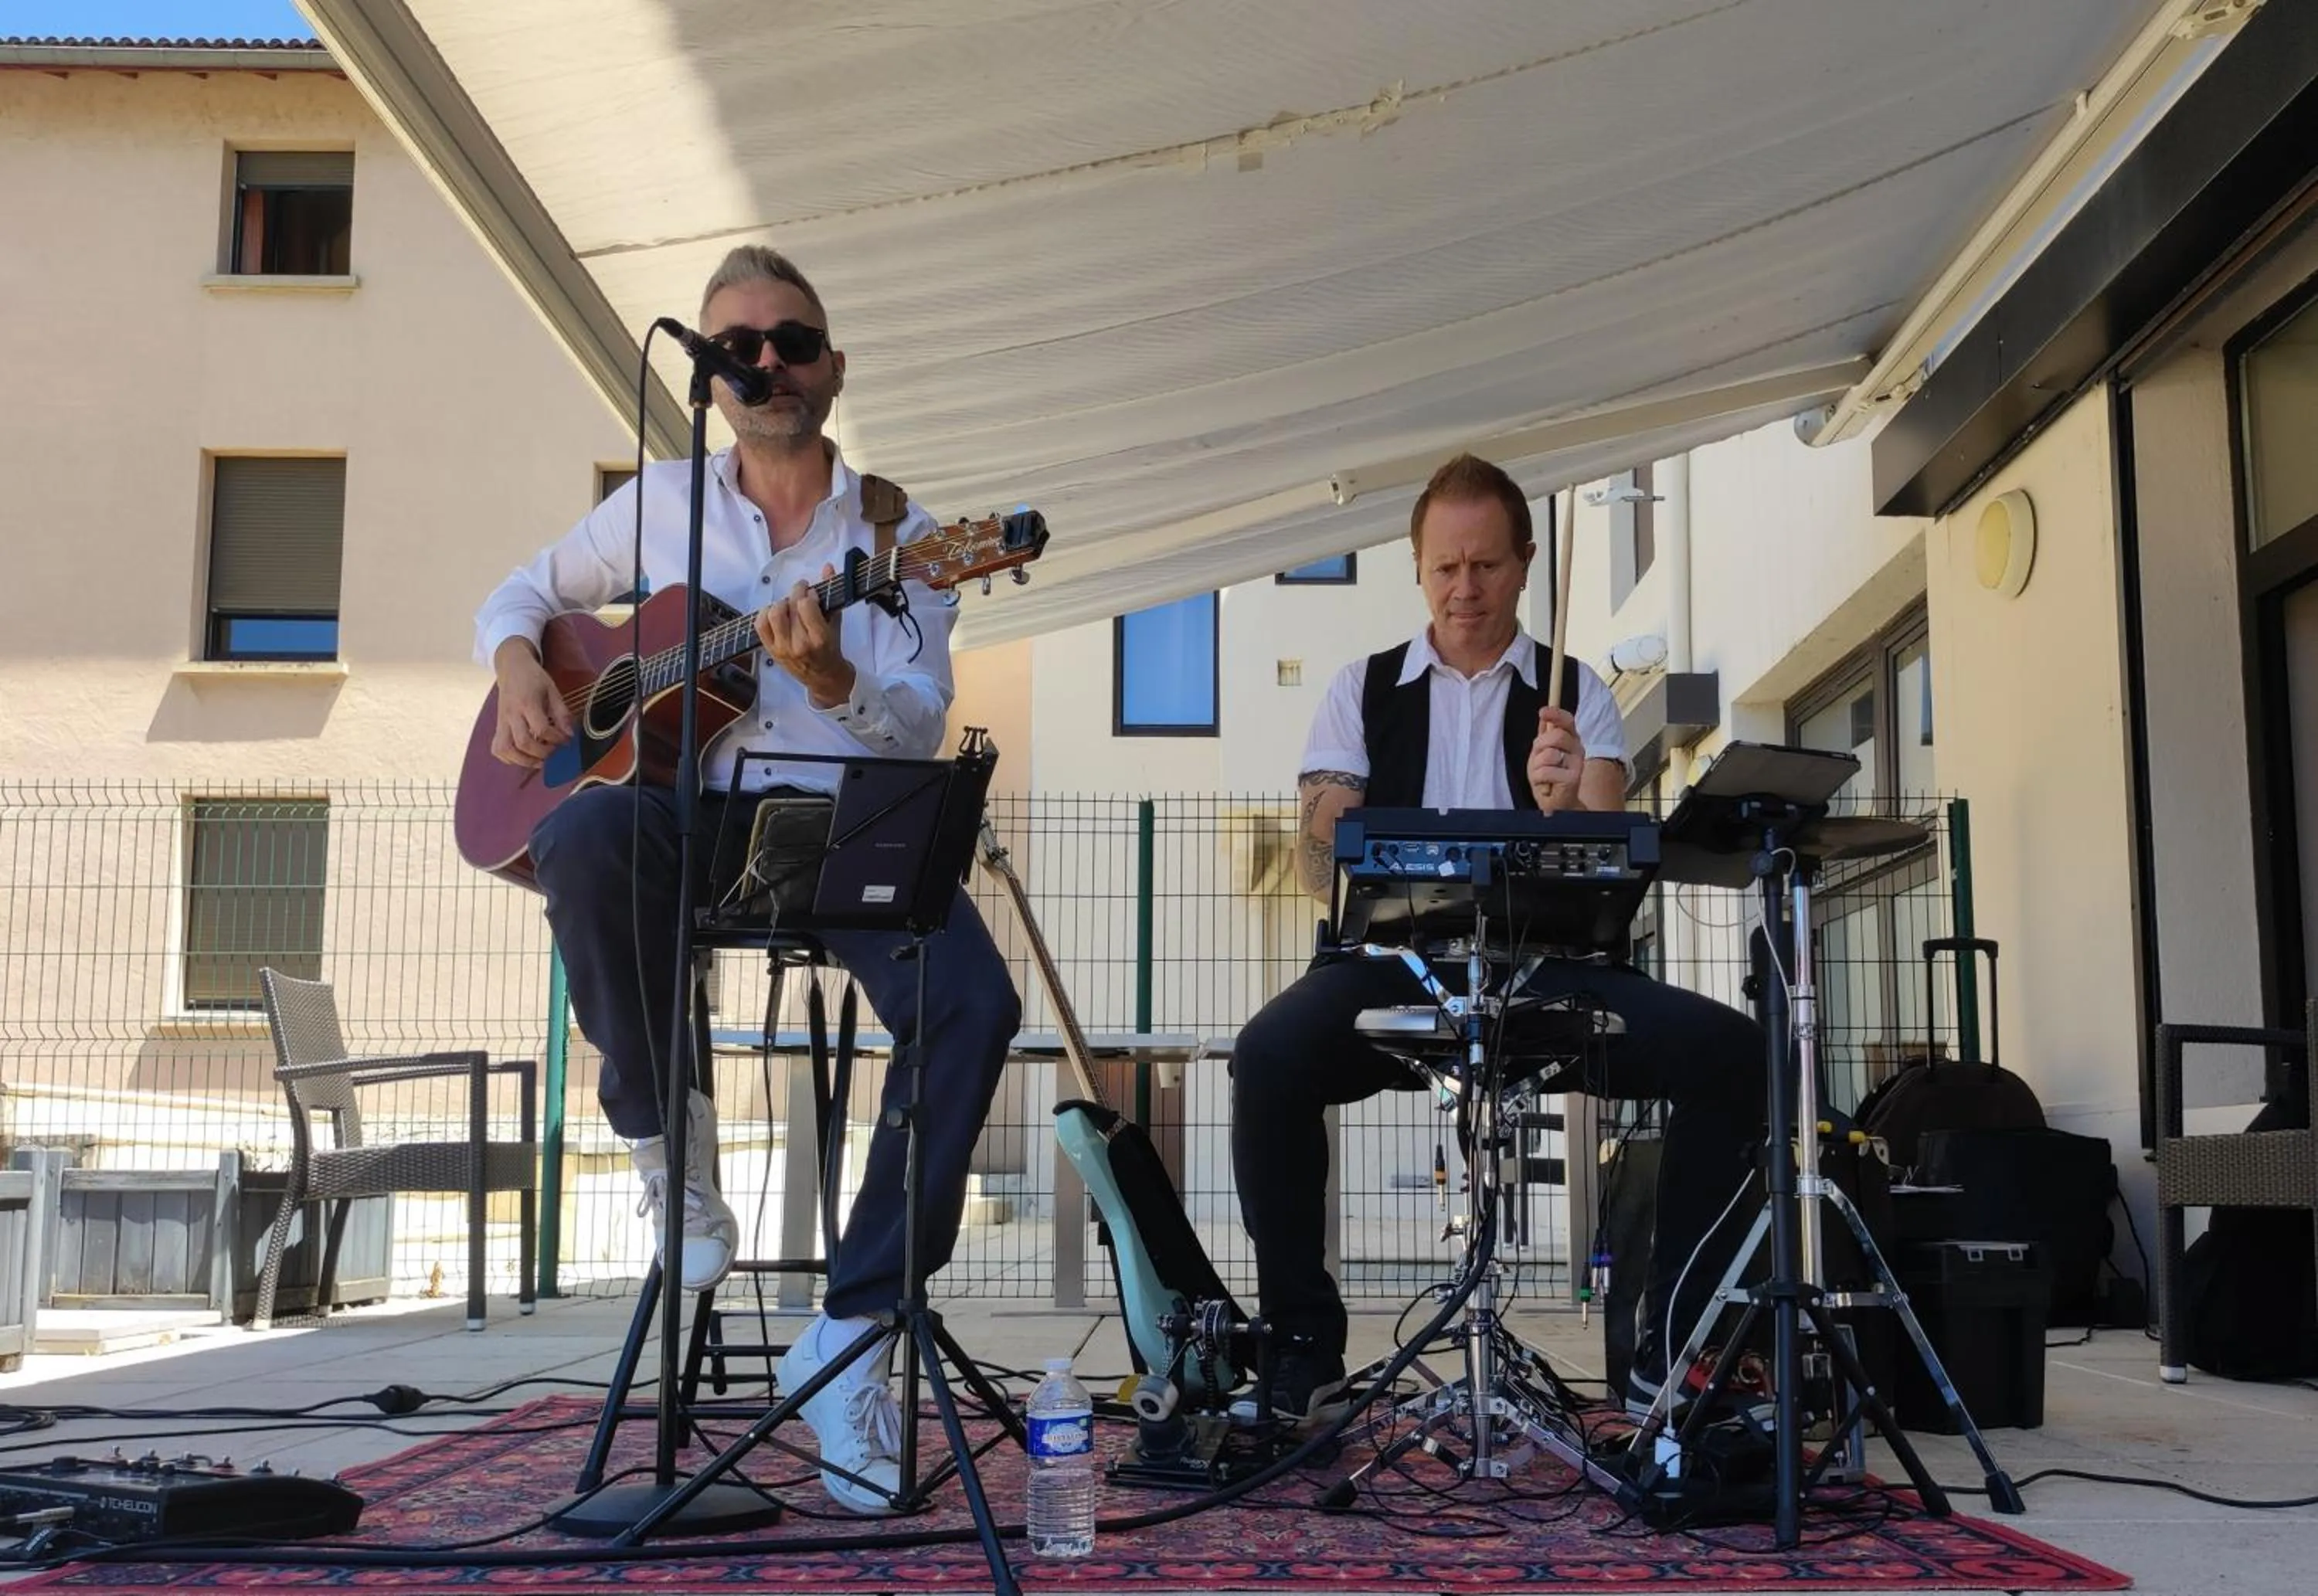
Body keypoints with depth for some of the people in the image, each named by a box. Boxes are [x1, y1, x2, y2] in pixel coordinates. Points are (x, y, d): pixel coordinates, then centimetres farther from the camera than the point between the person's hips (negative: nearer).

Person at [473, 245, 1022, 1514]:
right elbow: (523, 592, 27)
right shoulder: (660, 502, 15)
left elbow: (922, 728, -2)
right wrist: (518, 664, 3)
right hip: (686, 808, 1)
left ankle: (853, 1330, -22)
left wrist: (835, 680, -24)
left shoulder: (894, 531, 10)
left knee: (974, 1004, -30)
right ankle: (666, 1145, -17)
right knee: (585, 836, -38)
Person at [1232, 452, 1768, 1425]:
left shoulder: (1574, 690, 10)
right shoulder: (1364, 690, 12)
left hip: (1547, 966, 1)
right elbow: (1319, 854, 3)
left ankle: (1669, 1345, -8)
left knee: (1731, 1053, -22)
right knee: (1271, 1055, -32)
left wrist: (1567, 809, -30)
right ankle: (1303, 1343, -15)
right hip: (1392, 970, -1)